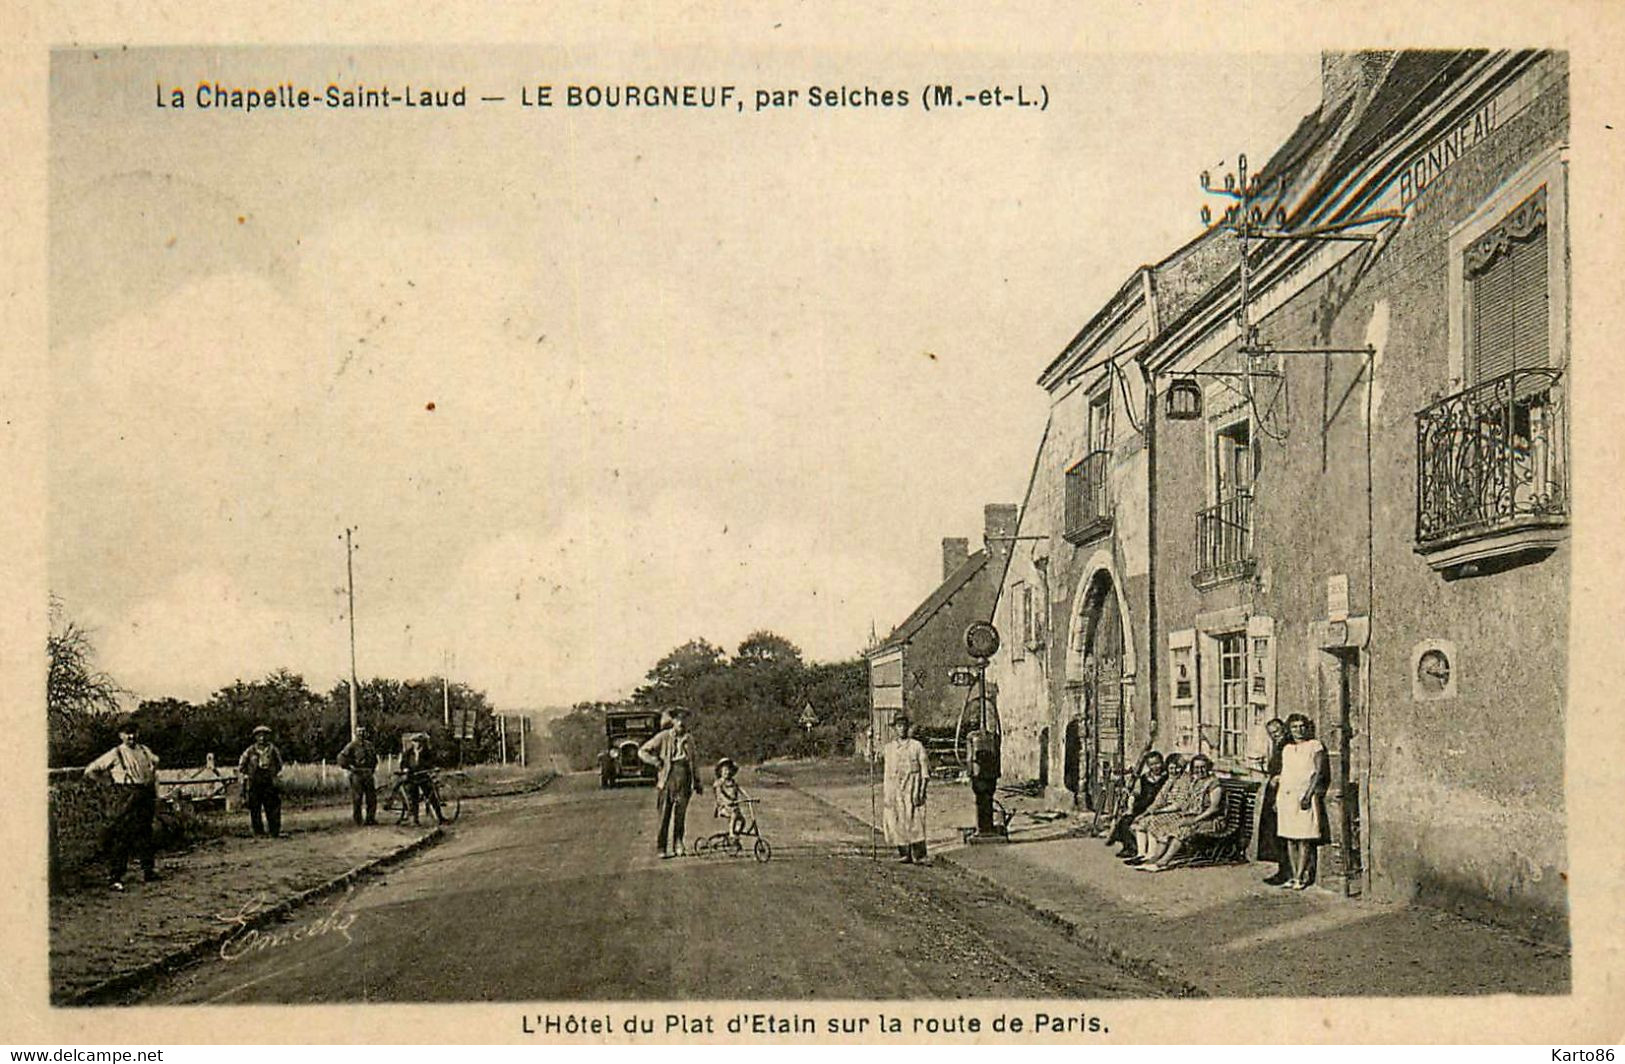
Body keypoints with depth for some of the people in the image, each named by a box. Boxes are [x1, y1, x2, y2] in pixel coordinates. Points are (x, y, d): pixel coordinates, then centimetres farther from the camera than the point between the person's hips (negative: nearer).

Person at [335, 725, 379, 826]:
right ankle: (358, 821, 4)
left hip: (369, 775, 5)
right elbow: (341, 758, -9)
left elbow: (375, 758, 28)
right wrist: (349, 768, -10)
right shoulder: (351, 746, -6)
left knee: (372, 798, 4)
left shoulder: (369, 745, 13)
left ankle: (371, 818, 12)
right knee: (357, 799, -2)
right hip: (357, 775, -5)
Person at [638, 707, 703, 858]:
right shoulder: (663, 737, 2)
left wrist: (697, 782, 22)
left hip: (684, 779, 3)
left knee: (680, 813, -3)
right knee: (665, 813, -2)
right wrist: (657, 762, -7)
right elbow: (642, 751, 4)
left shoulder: (689, 739, 15)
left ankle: (678, 844, 6)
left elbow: (694, 760, 26)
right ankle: (662, 848, 4)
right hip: (668, 778, -3)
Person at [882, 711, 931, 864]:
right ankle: (904, 854, 9)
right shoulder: (888, 748, 12)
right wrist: (884, 791, 10)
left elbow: (925, 770, 1)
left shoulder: (917, 746, 3)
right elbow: (886, 772, 16)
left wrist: (922, 791, -8)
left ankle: (919, 855, -10)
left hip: (912, 789, -3)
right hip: (894, 791, 3)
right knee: (897, 822, 1)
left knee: (915, 822, -11)